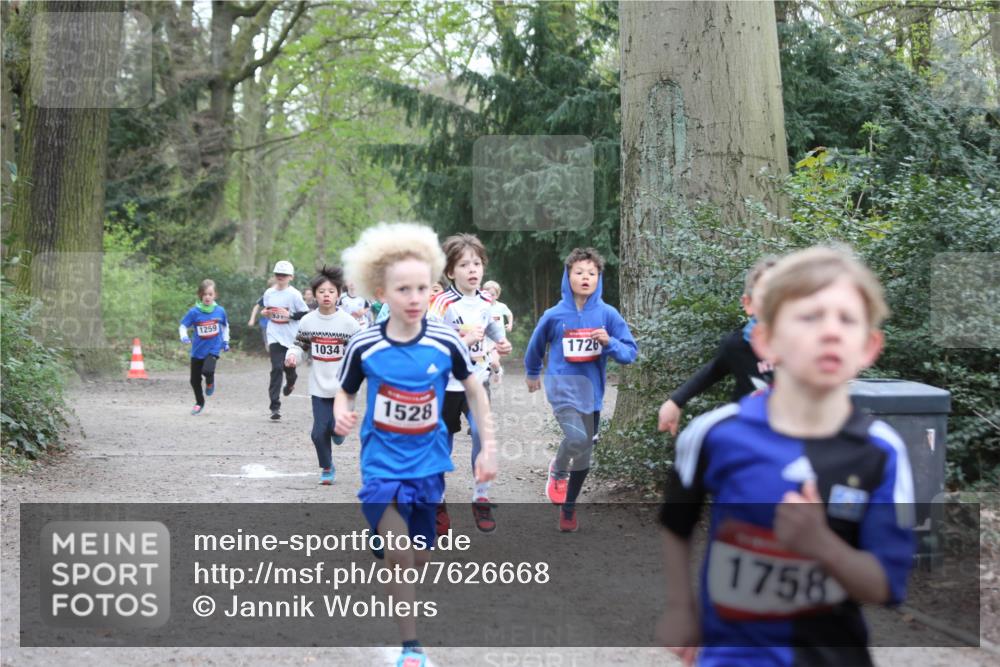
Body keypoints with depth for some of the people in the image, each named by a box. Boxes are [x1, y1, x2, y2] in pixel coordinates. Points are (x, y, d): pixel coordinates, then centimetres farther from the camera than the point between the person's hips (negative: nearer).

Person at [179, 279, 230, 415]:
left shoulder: (220, 311, -3)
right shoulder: (194, 312, -9)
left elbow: (225, 326, 15)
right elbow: (182, 326, -3)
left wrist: (225, 341, 13)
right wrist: (184, 337, -22)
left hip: (213, 349, -1)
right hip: (197, 350, 1)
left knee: (207, 370, -27)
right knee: (195, 380, 7)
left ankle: (210, 382, 10)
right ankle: (199, 403, 32)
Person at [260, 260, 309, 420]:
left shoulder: (294, 294, -9)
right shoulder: (269, 293, 4)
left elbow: (306, 314, -8)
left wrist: (289, 314, -19)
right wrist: (264, 313, 0)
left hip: (291, 337, -1)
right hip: (275, 337, 1)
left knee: (289, 367, 11)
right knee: (277, 368, -10)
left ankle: (290, 382, 51)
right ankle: (275, 406, -11)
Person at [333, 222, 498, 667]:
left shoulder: (445, 343, -12)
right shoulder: (364, 347, -13)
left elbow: (475, 392, 2)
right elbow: (344, 393, 1)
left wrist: (488, 447, 1)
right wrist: (341, 415, -21)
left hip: (427, 464, 2)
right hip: (382, 465, -2)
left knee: (419, 558, 13)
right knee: (398, 554, -13)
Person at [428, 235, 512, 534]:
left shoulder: (487, 302, 1)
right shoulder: (443, 304, -16)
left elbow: (496, 333, 21)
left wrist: (503, 345, 0)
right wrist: (463, 341, -31)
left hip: (477, 381, 3)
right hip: (446, 383, -3)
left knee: (481, 432, -20)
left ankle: (481, 499, -6)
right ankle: (437, 503, 28)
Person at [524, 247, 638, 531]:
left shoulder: (608, 315, -4)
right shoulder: (554, 315, -6)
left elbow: (630, 353, -2)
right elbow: (536, 345, 13)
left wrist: (609, 343, -21)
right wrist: (532, 374, 28)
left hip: (591, 390, 3)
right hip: (562, 385, -3)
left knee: (584, 454, 11)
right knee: (576, 437, -27)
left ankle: (568, 509, 31)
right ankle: (558, 471, 6)